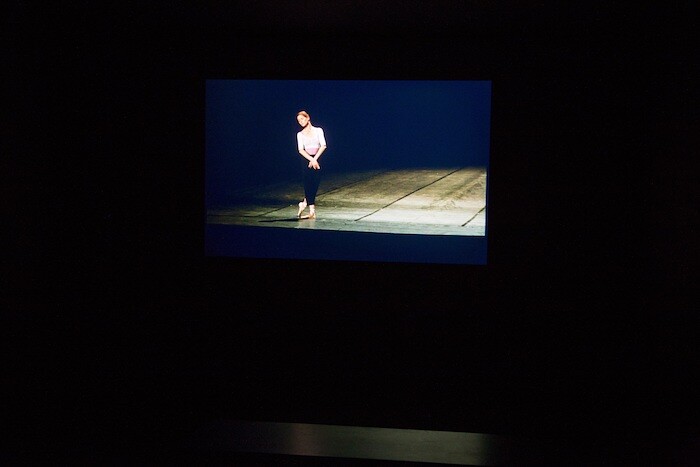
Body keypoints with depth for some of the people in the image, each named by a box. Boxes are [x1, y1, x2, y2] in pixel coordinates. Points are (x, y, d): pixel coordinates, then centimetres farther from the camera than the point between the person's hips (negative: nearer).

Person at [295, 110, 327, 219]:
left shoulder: (318, 130, 6)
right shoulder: (300, 134, 7)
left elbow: (323, 146, -4)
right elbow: (301, 150, -4)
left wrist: (315, 159, -12)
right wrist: (311, 159, -17)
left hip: (317, 159, 0)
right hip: (306, 160, 0)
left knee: (315, 184, 2)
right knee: (308, 184, -5)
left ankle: (305, 202, 24)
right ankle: (312, 211, -3)